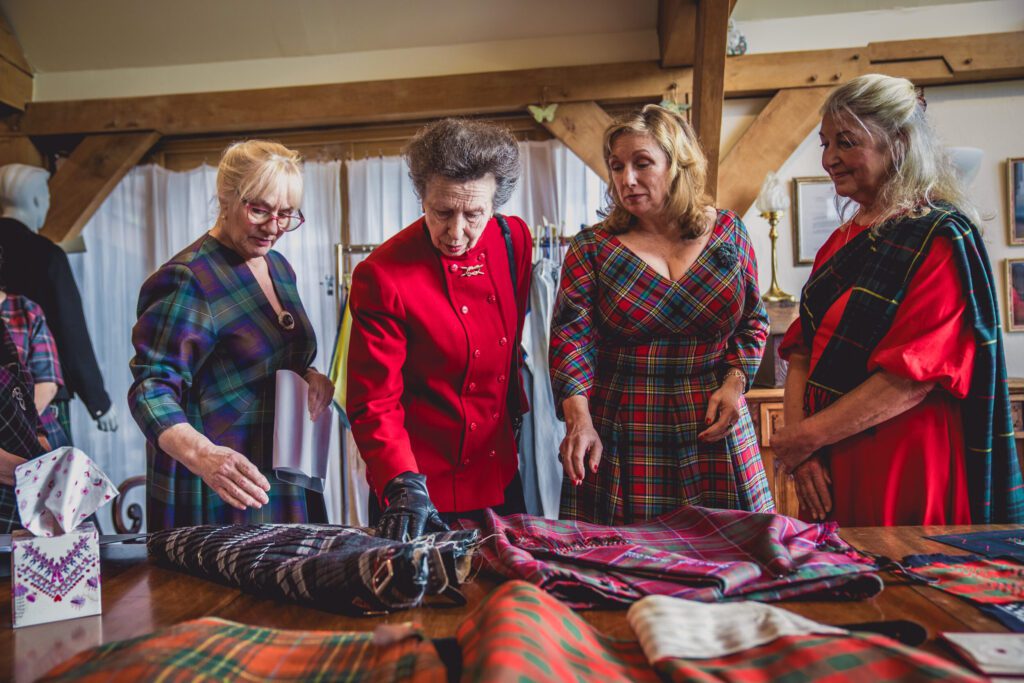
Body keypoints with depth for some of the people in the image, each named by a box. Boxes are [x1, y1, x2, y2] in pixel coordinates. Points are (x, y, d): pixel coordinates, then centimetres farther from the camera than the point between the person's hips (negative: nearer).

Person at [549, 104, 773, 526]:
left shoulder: (729, 233, 4)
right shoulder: (591, 249, -2)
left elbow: (753, 321, 11)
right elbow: (570, 338, -11)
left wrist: (735, 382, -4)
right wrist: (579, 421, -24)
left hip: (714, 430, 2)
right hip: (621, 438, -1)